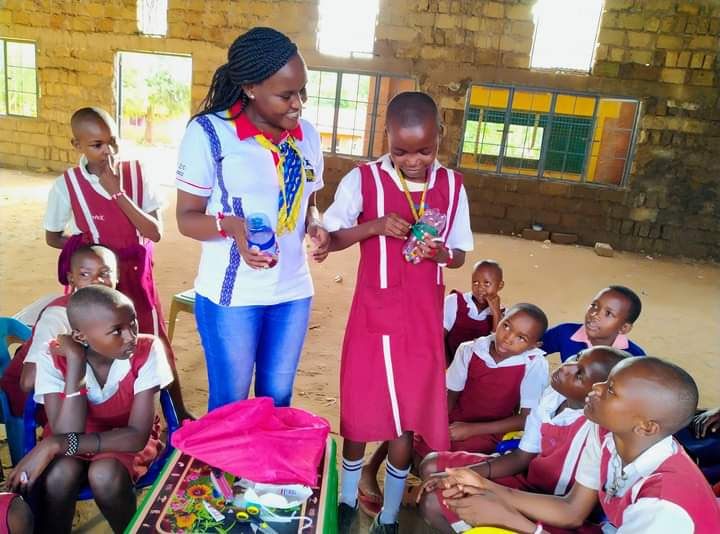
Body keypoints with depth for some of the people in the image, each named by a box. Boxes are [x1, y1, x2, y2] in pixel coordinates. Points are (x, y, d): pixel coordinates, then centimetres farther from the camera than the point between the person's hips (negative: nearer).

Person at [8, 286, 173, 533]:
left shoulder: (147, 350, -26)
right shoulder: (55, 358, -21)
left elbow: (138, 436, -26)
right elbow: (66, 435, -30)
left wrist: (56, 445, -34)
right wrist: (75, 363, -34)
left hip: (125, 439, -1)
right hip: (75, 436, 1)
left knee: (105, 475, -31)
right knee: (59, 474, -31)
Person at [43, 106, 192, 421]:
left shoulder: (136, 173, -9)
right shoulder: (66, 185, -11)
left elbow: (155, 233, -15)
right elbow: (52, 237, 5)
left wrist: (118, 193, -23)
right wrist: (83, 246, -11)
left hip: (136, 275, 1)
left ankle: (179, 410, 29)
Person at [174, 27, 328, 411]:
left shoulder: (307, 136, 4)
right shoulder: (208, 132, -12)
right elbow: (187, 218, -8)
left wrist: (315, 226, -9)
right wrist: (229, 224, -29)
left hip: (293, 291, 5)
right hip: (231, 294, -4)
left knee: (278, 399, 19)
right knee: (229, 403, 12)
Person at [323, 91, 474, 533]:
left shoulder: (452, 186, 0)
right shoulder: (363, 179, -9)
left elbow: (459, 255, 6)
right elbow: (330, 238, -5)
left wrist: (438, 252, -17)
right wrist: (374, 226, -21)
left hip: (423, 321, 2)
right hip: (372, 316, -1)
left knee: (408, 415, 10)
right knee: (359, 409, 11)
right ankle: (348, 498, 38)